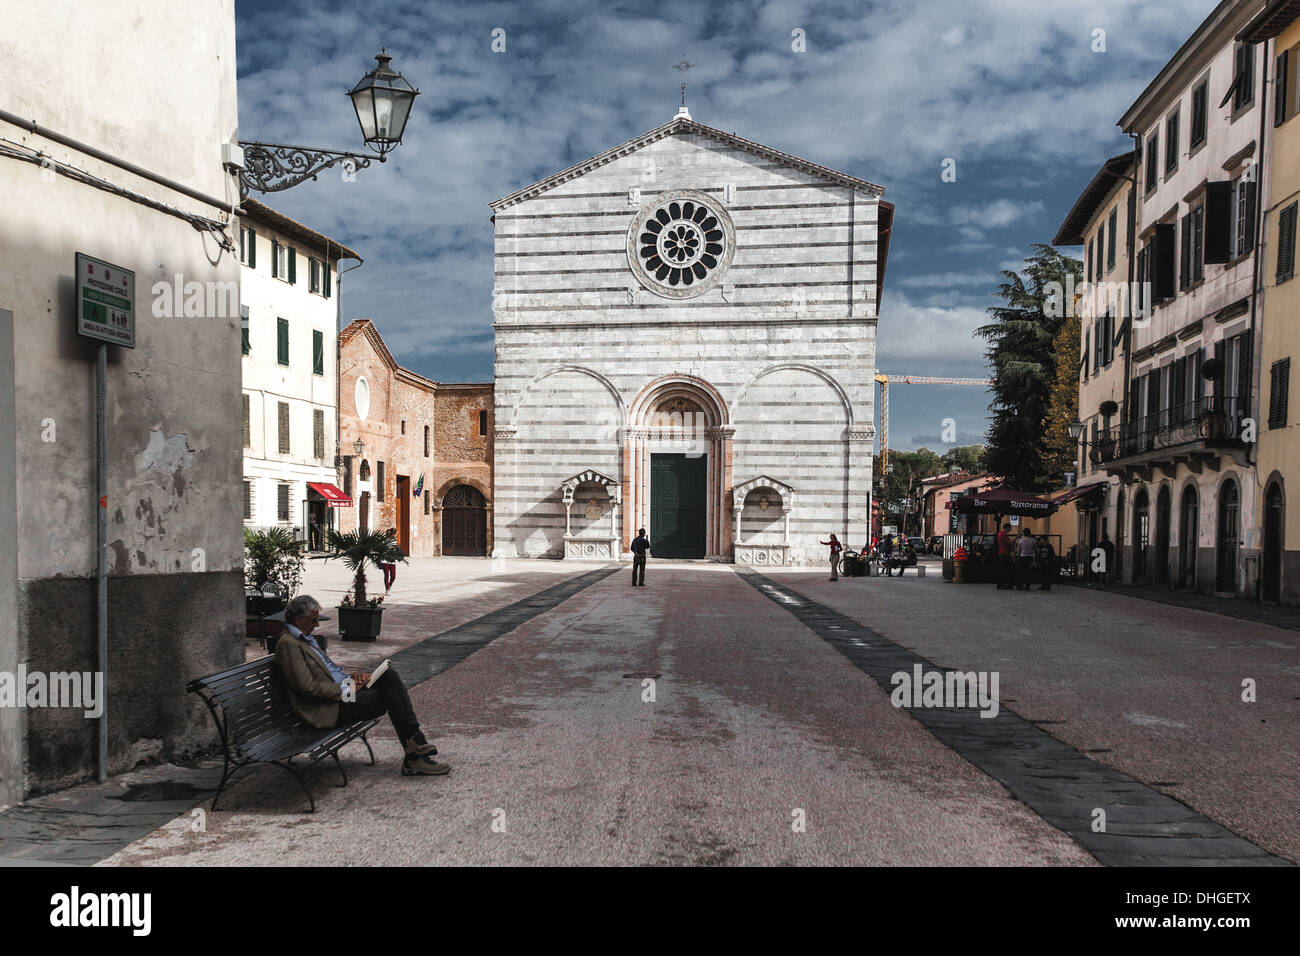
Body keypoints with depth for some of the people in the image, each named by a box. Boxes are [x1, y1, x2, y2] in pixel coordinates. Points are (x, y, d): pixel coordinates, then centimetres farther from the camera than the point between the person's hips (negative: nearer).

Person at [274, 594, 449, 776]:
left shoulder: (305, 638, 19)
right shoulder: (288, 644, -13)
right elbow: (307, 686, -20)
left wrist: (352, 677, 7)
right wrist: (347, 691, -15)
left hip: (341, 689, 9)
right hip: (329, 709, -9)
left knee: (389, 674, -11)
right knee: (390, 695, -15)